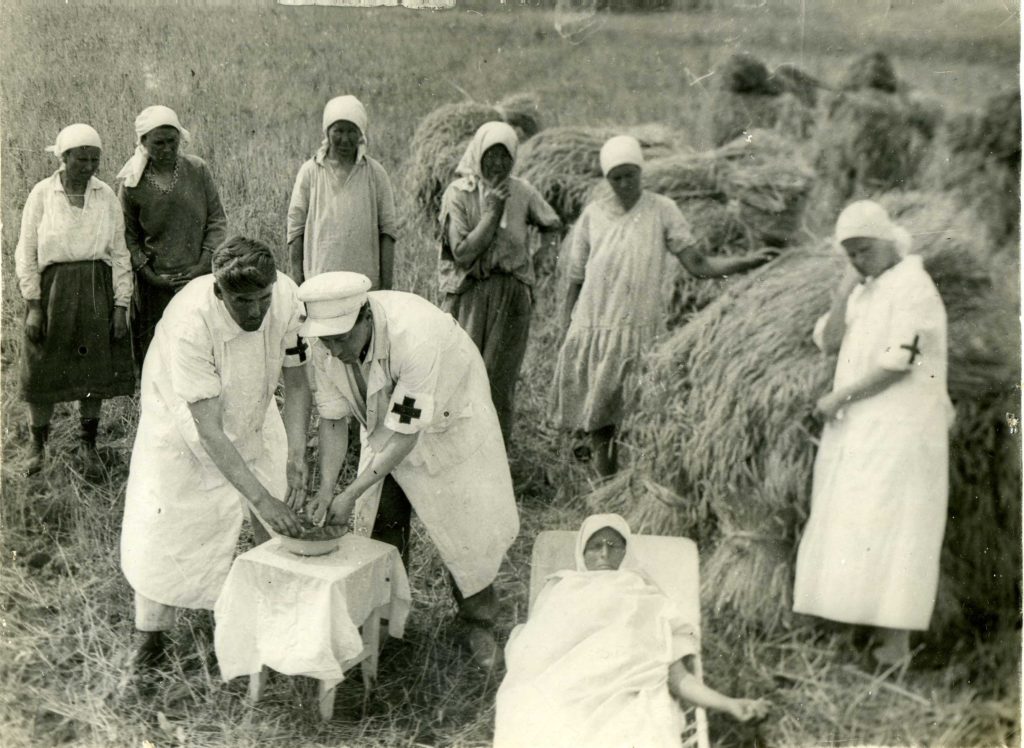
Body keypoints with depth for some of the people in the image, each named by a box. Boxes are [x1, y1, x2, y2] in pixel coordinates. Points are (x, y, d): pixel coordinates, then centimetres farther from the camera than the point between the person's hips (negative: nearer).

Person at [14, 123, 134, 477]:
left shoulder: (106, 196, 1)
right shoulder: (42, 194, -5)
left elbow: (119, 254, 2)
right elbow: (27, 252, -3)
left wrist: (121, 306, -2)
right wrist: (33, 305, -8)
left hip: (97, 290, 2)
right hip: (52, 289, -1)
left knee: (95, 370, 8)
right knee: (44, 371, 8)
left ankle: (89, 445, 24)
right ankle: (37, 443, 29)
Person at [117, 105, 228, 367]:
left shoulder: (198, 170, 0)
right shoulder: (132, 184, -1)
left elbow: (217, 220, 3)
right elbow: (129, 235, 5)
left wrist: (205, 264, -7)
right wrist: (147, 273, -7)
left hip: (199, 278, 0)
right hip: (155, 285, 0)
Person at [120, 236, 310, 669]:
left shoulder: (286, 296, -29)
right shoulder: (190, 322, -40)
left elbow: (296, 384, -16)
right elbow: (208, 431, -38)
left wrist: (295, 457, -27)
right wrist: (260, 498, -42)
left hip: (251, 411, 4)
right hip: (183, 417, -4)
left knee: (284, 519, 3)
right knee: (163, 524, -2)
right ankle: (152, 630, 20)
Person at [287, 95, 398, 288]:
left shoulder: (375, 173, 5)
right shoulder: (310, 171, 4)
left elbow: (388, 229, 5)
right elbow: (295, 228, 4)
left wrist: (387, 281, 0)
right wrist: (297, 279, 0)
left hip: (366, 280, 1)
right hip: (318, 280, 0)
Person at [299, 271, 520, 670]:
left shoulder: (415, 336, -43)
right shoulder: (326, 344, -24)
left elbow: (405, 435, -37)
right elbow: (332, 418, -12)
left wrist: (351, 494, -35)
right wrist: (326, 487, -22)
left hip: (448, 412, -5)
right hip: (383, 420, 5)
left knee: (467, 521, 0)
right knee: (379, 520, 6)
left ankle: (478, 624, 20)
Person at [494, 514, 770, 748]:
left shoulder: (649, 604, 25)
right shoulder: (561, 593, 28)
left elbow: (677, 677, 13)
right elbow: (527, 659, 17)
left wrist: (729, 704, -3)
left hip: (628, 709, 0)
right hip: (561, 710, 0)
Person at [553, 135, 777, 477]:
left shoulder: (661, 210, 0)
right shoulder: (593, 214, 5)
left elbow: (697, 264, -5)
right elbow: (575, 279, 9)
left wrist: (745, 261, -19)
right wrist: (566, 333, 7)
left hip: (638, 330, -2)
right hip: (592, 328, 2)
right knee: (595, 414, 4)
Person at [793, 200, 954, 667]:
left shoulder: (913, 287, -11)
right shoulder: (864, 292, 15)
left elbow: (898, 364, -18)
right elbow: (828, 343, 8)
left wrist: (838, 397, -10)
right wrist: (844, 292, -4)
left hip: (898, 430, -8)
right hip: (858, 429, 8)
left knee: (887, 528, -9)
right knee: (853, 525, 9)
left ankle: (896, 642, -3)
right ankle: (880, 624, 18)